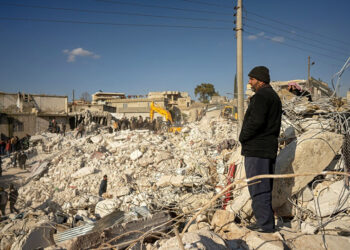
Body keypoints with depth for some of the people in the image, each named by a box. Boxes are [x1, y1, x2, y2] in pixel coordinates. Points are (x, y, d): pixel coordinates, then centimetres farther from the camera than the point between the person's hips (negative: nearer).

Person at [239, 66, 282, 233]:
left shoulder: (261, 96, -12)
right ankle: (267, 222, 23)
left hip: (256, 149, -10)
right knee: (265, 187, 15)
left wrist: (243, 136, -9)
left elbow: (256, 121, -24)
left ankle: (264, 223, 2)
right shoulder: (274, 96, 20)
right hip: (269, 148, 10)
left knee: (258, 187, -4)